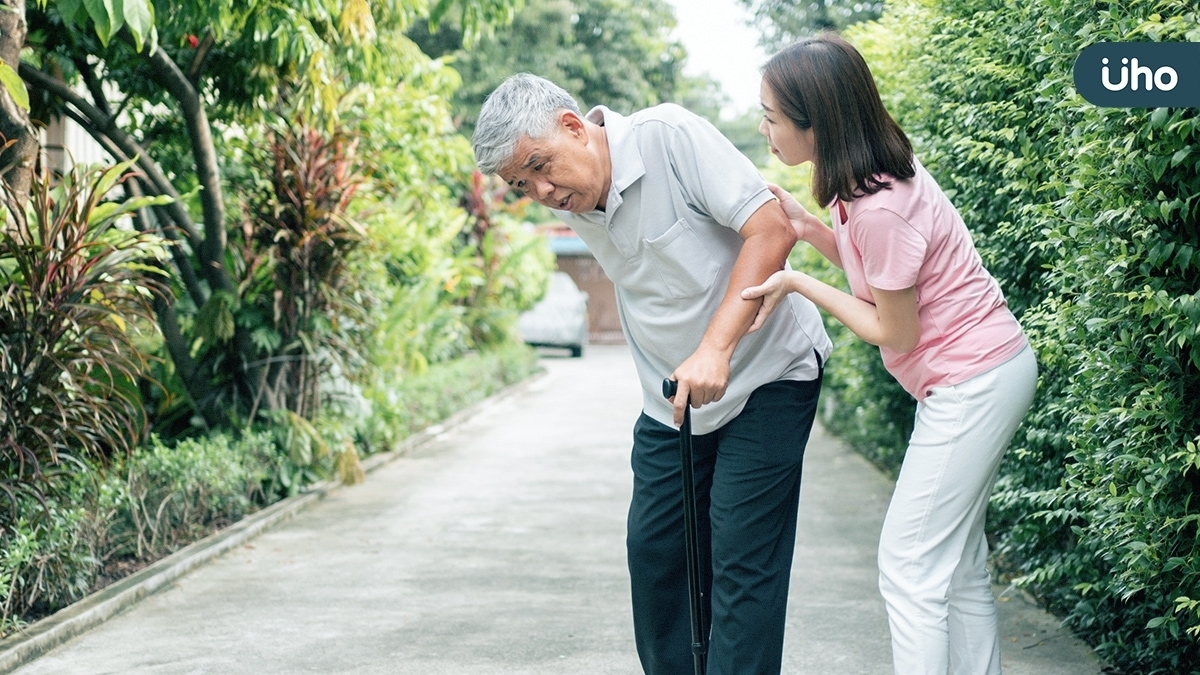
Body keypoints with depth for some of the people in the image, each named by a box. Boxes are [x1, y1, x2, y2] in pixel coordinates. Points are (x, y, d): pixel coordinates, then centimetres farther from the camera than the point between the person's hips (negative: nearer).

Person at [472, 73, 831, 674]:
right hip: (671, 394, 7)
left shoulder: (668, 137, -22)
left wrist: (715, 348, -31)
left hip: (765, 375, -7)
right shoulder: (571, 204, 0)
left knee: (740, 557, -8)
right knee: (654, 547, 7)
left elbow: (770, 228, -26)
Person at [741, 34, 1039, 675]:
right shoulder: (879, 172, 1)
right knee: (958, 564, 13)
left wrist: (799, 283, -13)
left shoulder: (880, 209, -26)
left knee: (910, 568, -7)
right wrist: (809, 228, -1)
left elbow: (896, 333, -16)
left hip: (971, 382, -10)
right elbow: (883, 271, 11)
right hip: (991, 365, 10)